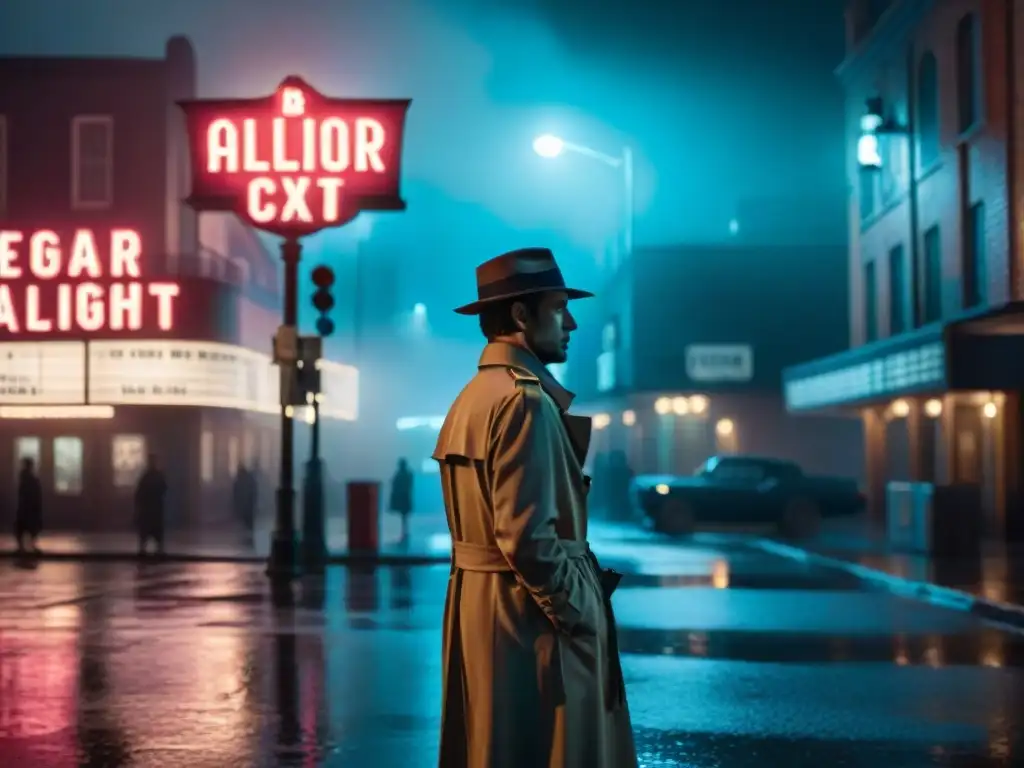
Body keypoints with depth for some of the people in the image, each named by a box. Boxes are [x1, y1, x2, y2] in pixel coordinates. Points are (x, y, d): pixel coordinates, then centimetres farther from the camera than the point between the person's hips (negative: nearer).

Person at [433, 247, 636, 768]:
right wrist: (581, 614, -15)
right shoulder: (524, 400, -17)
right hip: (529, 611, -10)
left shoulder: (473, 396, 14)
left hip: (478, 602, 10)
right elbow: (527, 536, -22)